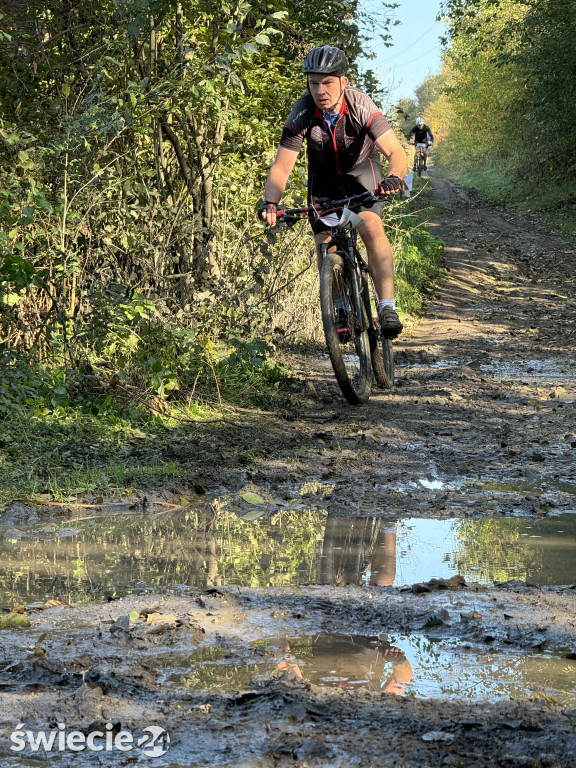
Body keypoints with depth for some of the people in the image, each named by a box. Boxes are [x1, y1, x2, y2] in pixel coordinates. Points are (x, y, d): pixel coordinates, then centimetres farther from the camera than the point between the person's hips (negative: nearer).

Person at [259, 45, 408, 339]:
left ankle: (387, 307, -26)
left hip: (361, 170, -2)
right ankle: (340, 308, 14)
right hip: (324, 175, 2)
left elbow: (396, 153, -36)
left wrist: (394, 178, -58)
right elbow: (281, 166, -28)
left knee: (371, 227, -26)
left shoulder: (360, 105, -32)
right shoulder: (303, 113, -28)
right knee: (324, 243, -10)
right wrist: (270, 203, -46)